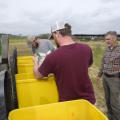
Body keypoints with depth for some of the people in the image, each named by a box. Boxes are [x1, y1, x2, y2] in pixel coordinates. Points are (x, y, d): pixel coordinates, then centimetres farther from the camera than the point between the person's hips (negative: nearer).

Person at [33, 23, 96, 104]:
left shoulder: (53, 57, -24)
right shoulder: (86, 49, -12)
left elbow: (38, 75, -7)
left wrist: (36, 63, 16)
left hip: (68, 103, -3)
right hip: (88, 100, 4)